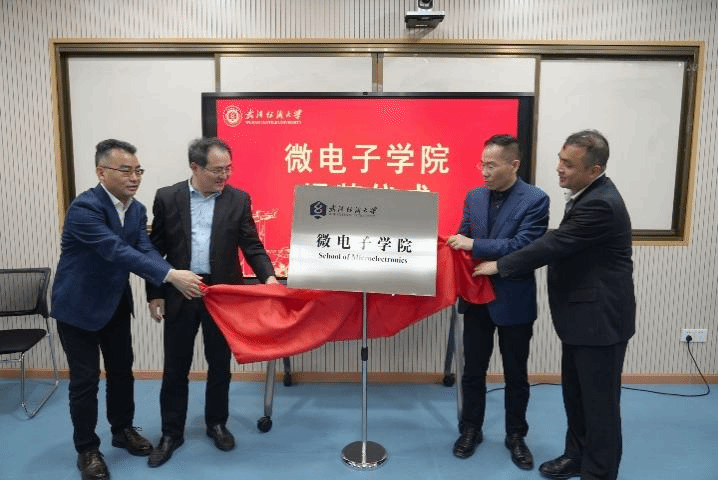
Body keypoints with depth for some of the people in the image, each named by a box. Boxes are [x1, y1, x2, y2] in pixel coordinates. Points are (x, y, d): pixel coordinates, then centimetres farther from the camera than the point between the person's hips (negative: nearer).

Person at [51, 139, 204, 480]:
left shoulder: (137, 209, -1)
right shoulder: (84, 208, -26)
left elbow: (145, 250, -11)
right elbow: (117, 252, -35)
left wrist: (176, 279, -30)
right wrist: (171, 275, -41)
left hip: (116, 304, 7)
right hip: (78, 306, -7)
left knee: (122, 371, 16)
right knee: (85, 380, 4)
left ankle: (123, 430, 36)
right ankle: (87, 450, 22)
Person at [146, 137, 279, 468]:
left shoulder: (239, 199, -1)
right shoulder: (167, 198, -1)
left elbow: (251, 245, -2)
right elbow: (156, 250, 3)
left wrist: (268, 276, -18)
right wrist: (154, 294, 0)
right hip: (179, 294, 0)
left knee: (220, 365, 13)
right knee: (175, 367, 10)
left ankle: (216, 424, 32)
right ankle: (171, 433, 27)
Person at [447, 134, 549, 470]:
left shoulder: (535, 200, -12)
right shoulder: (474, 197, 5)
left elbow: (524, 247, -21)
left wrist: (474, 245, -25)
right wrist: (455, 245, -13)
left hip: (514, 301, -4)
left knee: (516, 374, 13)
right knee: (473, 370, 15)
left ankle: (515, 436, 32)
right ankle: (471, 430, 33)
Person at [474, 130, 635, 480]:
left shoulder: (601, 204, -24)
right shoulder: (588, 195, 8)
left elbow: (553, 245, -24)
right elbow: (561, 246, 15)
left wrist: (499, 266, -15)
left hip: (600, 318, -10)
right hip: (582, 314, 10)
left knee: (599, 400, 6)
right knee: (575, 393, 20)